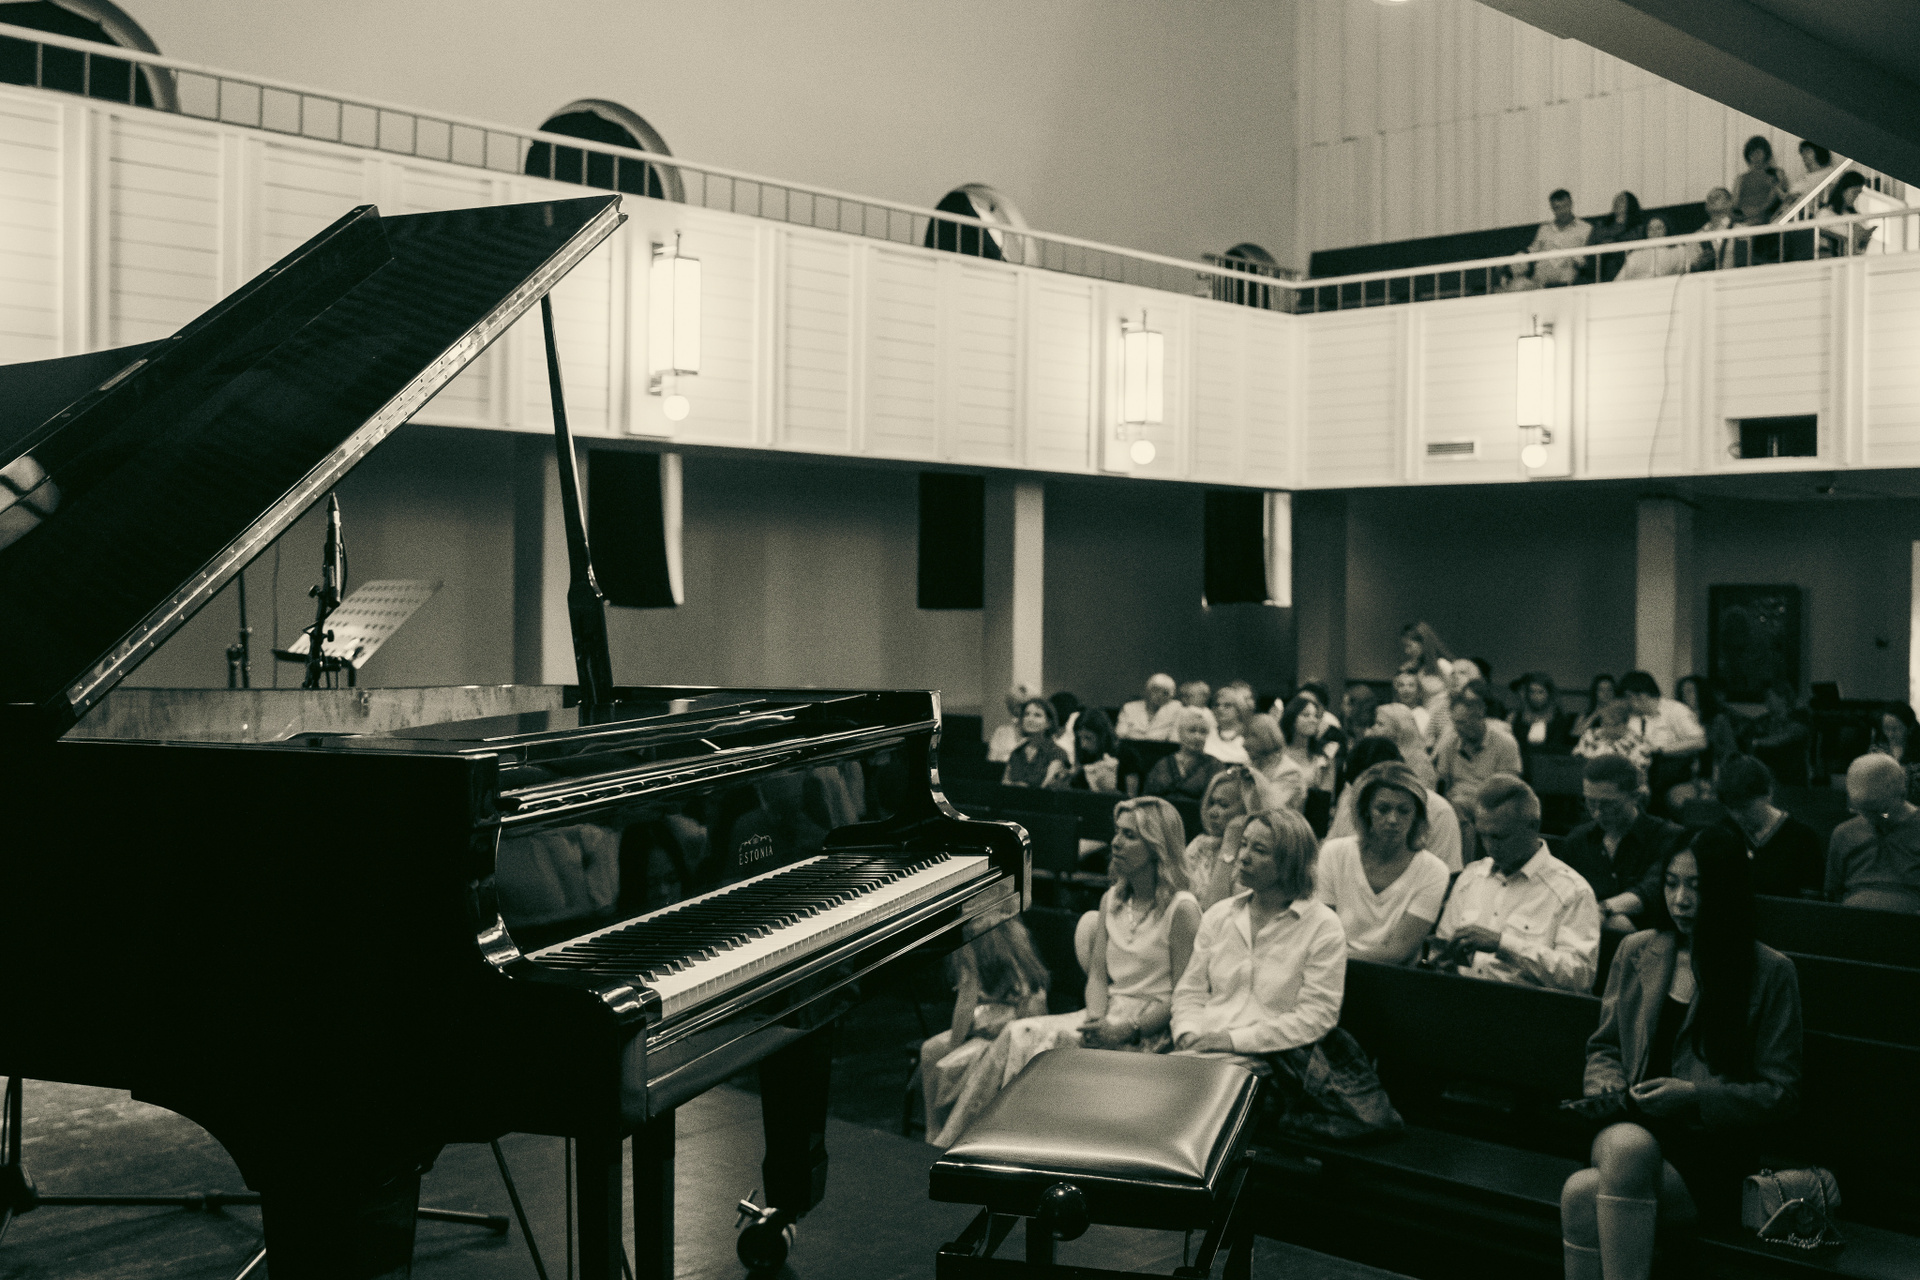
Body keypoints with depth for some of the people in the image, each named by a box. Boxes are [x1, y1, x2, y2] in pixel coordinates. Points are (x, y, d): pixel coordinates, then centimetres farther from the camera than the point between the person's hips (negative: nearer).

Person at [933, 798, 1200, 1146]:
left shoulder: (1181, 909, -8)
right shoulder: (1112, 900, 15)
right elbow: (1097, 973, 11)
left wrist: (1127, 1029, -22)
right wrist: (1096, 1019, -10)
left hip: (1151, 1027, -6)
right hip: (1110, 1014, 6)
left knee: (1046, 1040, -28)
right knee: (1015, 1034, -20)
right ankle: (945, 1141, -28)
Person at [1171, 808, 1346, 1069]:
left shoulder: (1323, 927, -1)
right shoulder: (1218, 915, 16)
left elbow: (1317, 1017, -8)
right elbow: (1190, 989, 18)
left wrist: (1234, 1039, -13)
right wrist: (1188, 1034, -5)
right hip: (1201, 1049, 5)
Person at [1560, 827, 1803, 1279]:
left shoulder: (1771, 972, 3)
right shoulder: (1636, 952, 14)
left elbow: (1780, 1092, 3)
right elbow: (1604, 1046, 24)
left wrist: (1695, 1096, -11)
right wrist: (1606, 1084, 1)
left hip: (1715, 1146, -3)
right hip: (1634, 1128, 3)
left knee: (1586, 1191, -34)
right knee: (1623, 1143, -38)